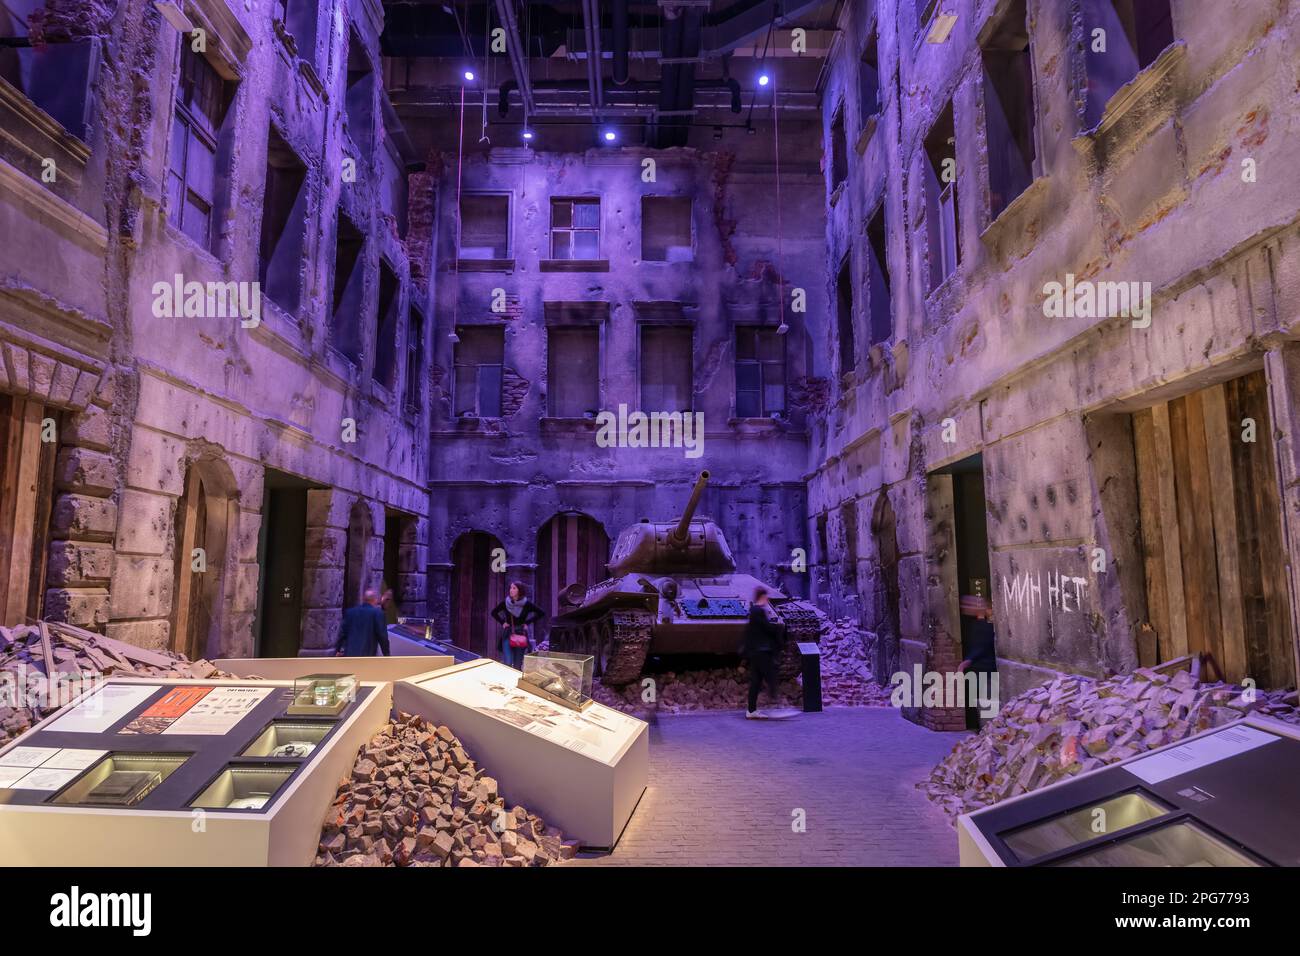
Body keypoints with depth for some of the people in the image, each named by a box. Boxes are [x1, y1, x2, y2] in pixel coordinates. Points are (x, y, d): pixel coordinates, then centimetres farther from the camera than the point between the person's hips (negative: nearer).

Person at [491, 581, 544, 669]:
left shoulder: (526, 604, -5)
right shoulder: (505, 603, 0)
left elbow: (541, 613, 1)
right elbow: (494, 612, 15)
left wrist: (528, 622, -3)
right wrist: (502, 622, 4)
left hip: (521, 634, -1)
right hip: (508, 634, 1)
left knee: (518, 665, 4)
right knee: (508, 664, -8)